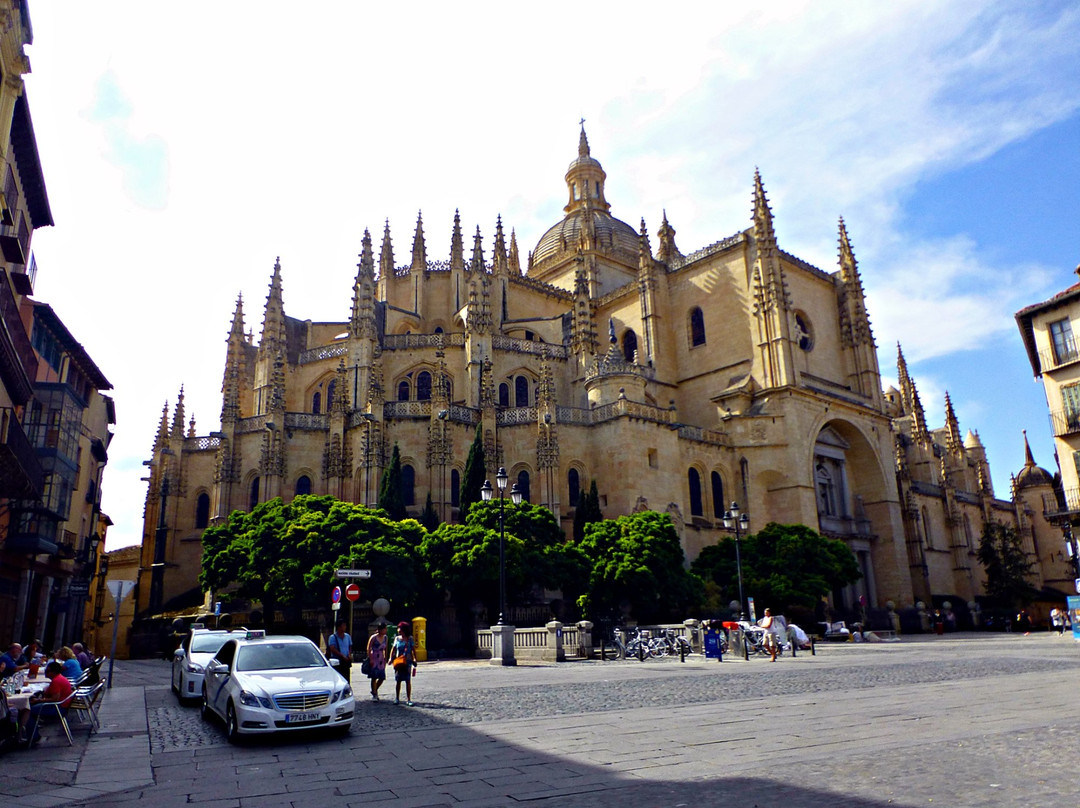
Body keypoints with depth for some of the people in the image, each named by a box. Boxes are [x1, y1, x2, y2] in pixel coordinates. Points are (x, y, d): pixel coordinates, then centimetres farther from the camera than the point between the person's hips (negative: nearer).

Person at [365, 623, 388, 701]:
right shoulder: (373, 637, -9)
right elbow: (368, 648, -7)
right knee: (374, 677, -5)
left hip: (381, 659, 6)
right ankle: (374, 694, 5)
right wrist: (370, 659, -13)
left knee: (382, 678, 3)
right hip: (374, 659, -5)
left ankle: (374, 691, 25)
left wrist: (385, 659, 11)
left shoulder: (385, 637, 7)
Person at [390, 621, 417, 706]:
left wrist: (415, 660, -4)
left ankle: (408, 700, 0)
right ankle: (397, 698, 16)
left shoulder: (410, 638, 1)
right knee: (398, 680, 5)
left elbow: (413, 650, 3)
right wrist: (391, 658, -1)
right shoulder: (397, 638, 7)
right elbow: (393, 649, 11)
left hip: (407, 661, -2)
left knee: (408, 681, -4)